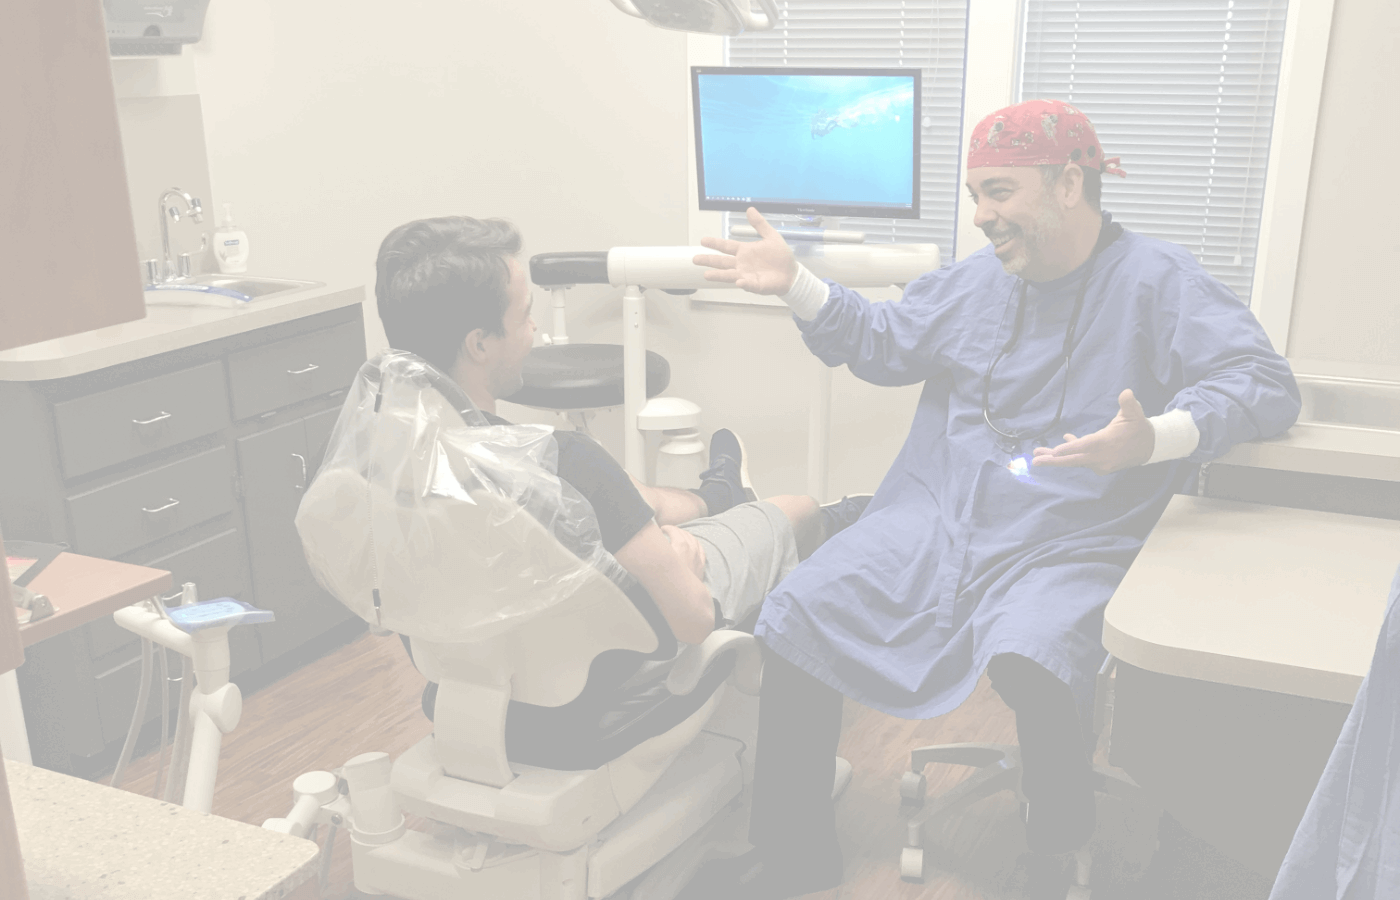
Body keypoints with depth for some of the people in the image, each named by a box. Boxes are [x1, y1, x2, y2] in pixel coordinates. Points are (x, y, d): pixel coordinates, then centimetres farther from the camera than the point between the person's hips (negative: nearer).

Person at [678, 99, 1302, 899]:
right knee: (797, 612, -9)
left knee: (1030, 659, -36)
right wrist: (796, 286, 12)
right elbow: (883, 341, 26)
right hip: (939, 519, 6)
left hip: (1069, 547, -5)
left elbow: (1264, 382, -15)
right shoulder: (977, 281, 15)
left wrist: (1155, 440, -34)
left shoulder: (1158, 282, -5)